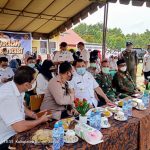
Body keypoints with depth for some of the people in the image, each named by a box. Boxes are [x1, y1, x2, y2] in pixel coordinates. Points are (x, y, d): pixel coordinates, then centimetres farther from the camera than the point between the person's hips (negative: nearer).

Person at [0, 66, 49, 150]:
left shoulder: (16, 88, -5)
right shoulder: (8, 96, -31)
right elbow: (19, 127, -31)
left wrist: (36, 116, 0)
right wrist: (40, 120, -16)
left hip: (14, 132, 7)